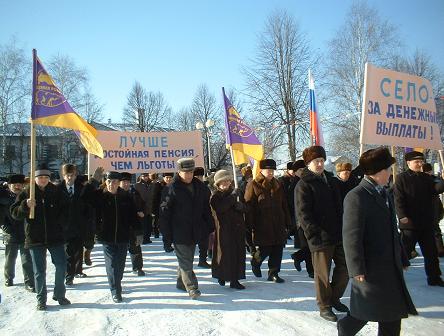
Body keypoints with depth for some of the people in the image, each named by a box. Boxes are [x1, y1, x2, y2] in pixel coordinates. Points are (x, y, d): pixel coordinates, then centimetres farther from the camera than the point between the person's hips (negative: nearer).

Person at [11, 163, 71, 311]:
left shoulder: (56, 193, 4)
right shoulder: (26, 194, 0)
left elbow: (64, 210, 15)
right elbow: (15, 213, -5)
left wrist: (57, 222, 2)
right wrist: (25, 205, -23)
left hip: (55, 237, 2)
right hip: (35, 238, -1)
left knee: (61, 266, 6)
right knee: (39, 271, 7)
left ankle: (59, 294, 25)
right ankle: (41, 299, 21)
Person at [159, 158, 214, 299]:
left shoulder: (200, 187, 4)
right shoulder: (172, 189, -11)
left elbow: (206, 209, 10)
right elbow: (164, 213, -11)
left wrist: (210, 228, 6)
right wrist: (167, 236, -13)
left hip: (195, 232, 5)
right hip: (179, 233, -5)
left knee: (187, 259, 17)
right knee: (185, 261, -3)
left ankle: (181, 282, 34)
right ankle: (192, 287, 5)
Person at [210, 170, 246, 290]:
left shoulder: (234, 193, 13)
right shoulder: (215, 196, -3)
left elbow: (244, 208, 12)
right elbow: (220, 208, -22)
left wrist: (240, 205, -11)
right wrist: (232, 197, -22)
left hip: (237, 228, 5)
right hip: (223, 229, -5)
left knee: (238, 253, 2)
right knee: (225, 253, -1)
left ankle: (234, 280, 10)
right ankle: (221, 276, 20)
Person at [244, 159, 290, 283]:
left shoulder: (277, 185, 12)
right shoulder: (253, 185, -5)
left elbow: (284, 206, 15)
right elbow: (249, 207, -8)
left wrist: (287, 223, 11)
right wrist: (251, 226, -13)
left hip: (278, 225, 5)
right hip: (262, 226, -5)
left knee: (277, 250, 4)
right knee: (264, 249, -2)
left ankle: (273, 273, 19)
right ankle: (255, 262, 29)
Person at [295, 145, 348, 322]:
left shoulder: (332, 181, 14)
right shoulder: (304, 185, -7)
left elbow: (341, 206, 18)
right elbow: (303, 213, -14)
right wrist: (313, 234, -21)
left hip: (339, 234, 7)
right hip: (320, 237, -6)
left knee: (344, 268, 15)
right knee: (323, 273, 5)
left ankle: (334, 298, 36)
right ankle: (324, 306, 23)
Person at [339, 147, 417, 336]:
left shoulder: (384, 194, 14)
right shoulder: (356, 197, -15)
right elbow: (351, 236, -19)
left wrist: (402, 258, 19)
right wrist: (357, 269, -21)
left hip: (391, 267, 9)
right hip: (370, 269, -9)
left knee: (393, 313, 13)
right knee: (364, 312, 3)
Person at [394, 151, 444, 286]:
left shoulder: (426, 177, 12)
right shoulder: (402, 178, -6)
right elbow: (398, 198, -12)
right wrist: (402, 215, -21)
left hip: (427, 223, 6)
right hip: (409, 222, -6)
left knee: (431, 251, 13)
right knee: (404, 249, 2)